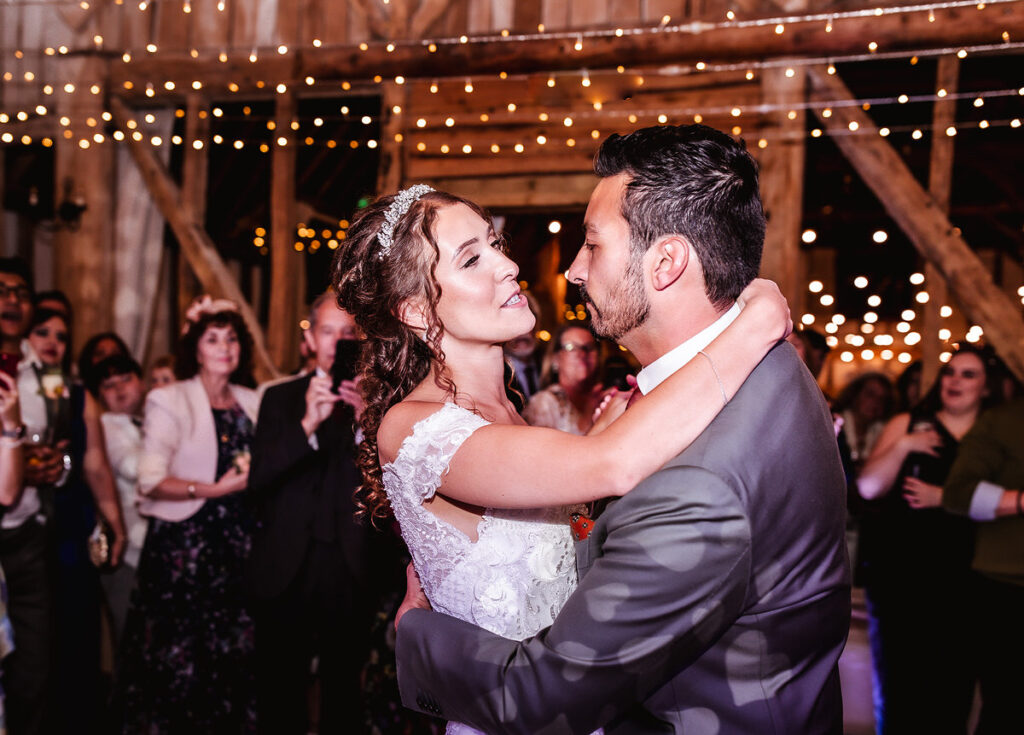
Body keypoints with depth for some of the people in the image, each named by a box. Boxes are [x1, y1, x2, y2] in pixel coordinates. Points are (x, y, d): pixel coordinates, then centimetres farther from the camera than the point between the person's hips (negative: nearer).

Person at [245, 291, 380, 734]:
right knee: (279, 693, 8)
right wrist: (308, 424, -21)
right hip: (285, 568, 1)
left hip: (349, 569, -1)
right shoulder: (280, 398, 7)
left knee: (344, 689, 8)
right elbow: (258, 480, -6)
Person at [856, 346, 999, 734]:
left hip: (959, 576, 1)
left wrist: (943, 497, -15)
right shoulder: (907, 425, 7)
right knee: (897, 678, 4)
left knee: (952, 685, 5)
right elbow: (868, 487, 1)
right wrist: (901, 447, -13)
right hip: (898, 569, 0)